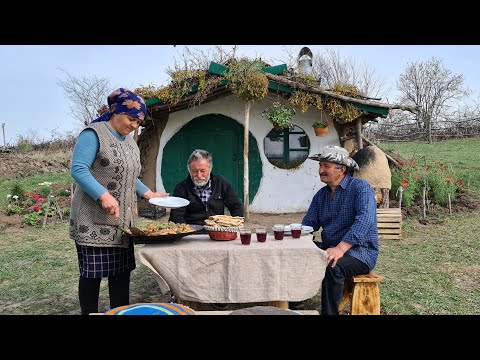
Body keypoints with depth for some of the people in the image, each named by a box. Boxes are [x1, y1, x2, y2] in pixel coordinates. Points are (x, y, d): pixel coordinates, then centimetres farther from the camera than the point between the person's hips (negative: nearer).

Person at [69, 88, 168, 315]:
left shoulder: (130, 142, 16)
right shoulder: (94, 134, -8)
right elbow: (78, 170, -17)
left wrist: (149, 194, 9)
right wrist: (103, 195, -29)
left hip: (123, 220, 8)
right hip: (94, 221, -7)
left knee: (122, 272, 9)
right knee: (92, 273, 1)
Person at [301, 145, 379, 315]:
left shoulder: (360, 187, -11)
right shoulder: (321, 194, 12)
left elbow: (365, 219, -26)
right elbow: (308, 223, 11)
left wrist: (341, 248, -37)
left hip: (360, 250, -7)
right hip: (329, 248, 7)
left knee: (333, 266, -35)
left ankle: (329, 312, -18)